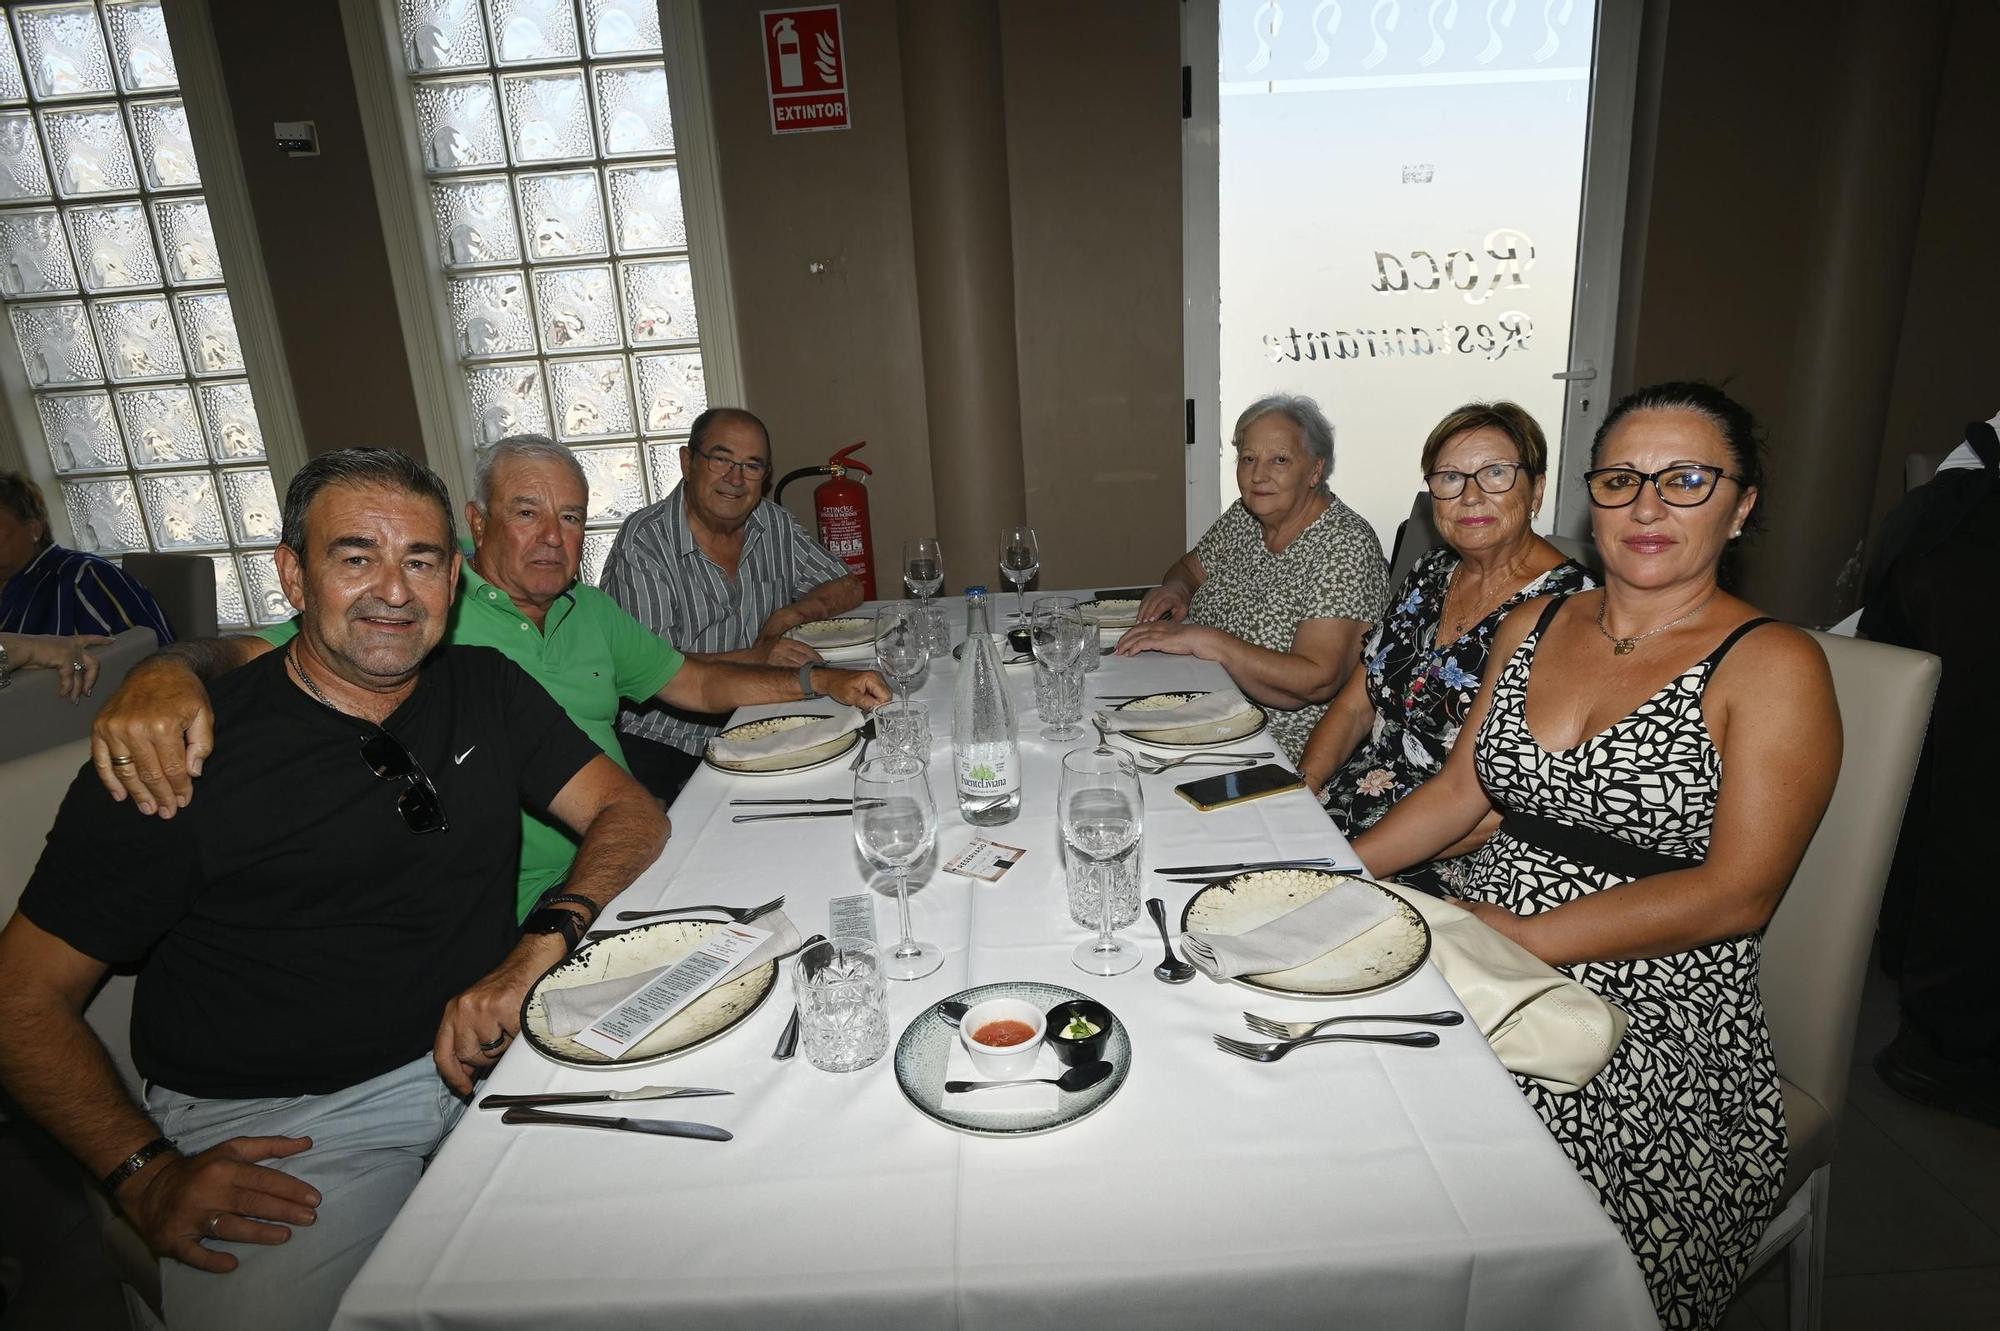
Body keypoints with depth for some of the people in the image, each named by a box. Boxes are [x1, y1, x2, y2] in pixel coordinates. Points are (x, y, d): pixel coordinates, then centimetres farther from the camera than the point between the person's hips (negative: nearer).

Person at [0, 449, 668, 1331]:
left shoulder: (486, 690, 4)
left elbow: (629, 813, 2)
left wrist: (541, 945, -17)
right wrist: (145, 1173, -15)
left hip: (486, 1051, 4)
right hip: (272, 1122, -3)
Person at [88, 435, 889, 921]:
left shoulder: (591, 612, 15)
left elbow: (698, 682, 18)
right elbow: (247, 657, -14)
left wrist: (817, 680, 6)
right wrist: (168, 675, -37)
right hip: (516, 915, -6)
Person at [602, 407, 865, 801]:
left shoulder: (775, 524, 8)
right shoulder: (643, 543, -11)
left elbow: (848, 588, 14)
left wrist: (787, 617, -5)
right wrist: (754, 657, -27)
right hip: (665, 745, -6)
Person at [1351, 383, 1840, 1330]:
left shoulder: (1772, 666, -7)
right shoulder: (1532, 625, 9)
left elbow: (1736, 895, -14)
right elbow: (1461, 789, 13)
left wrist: (1528, 934, -19)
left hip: (1655, 1011, -5)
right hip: (1489, 954, 5)